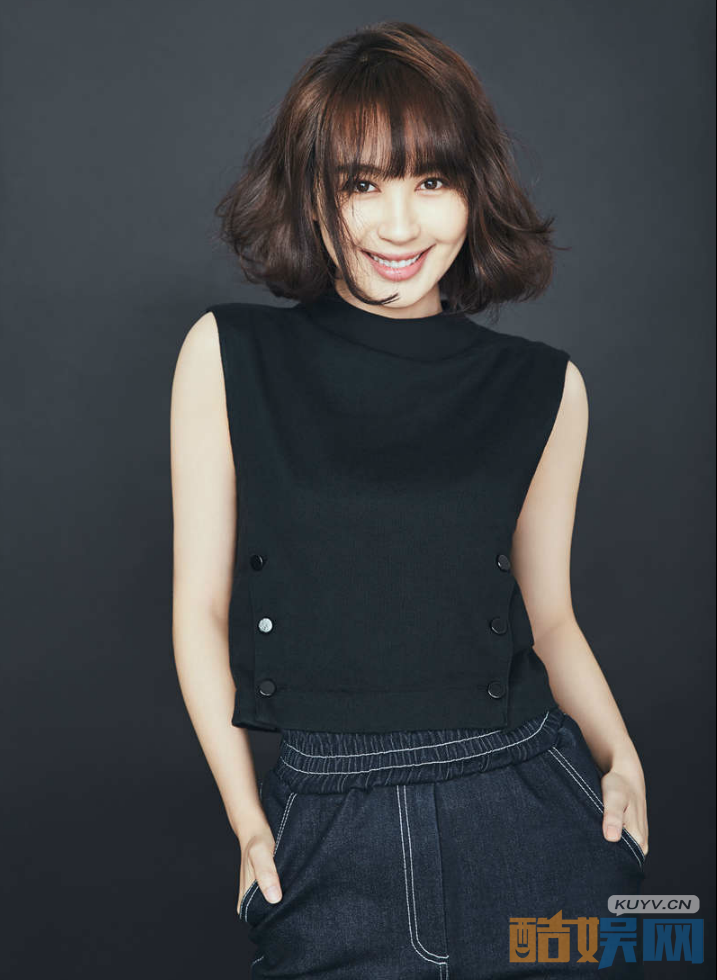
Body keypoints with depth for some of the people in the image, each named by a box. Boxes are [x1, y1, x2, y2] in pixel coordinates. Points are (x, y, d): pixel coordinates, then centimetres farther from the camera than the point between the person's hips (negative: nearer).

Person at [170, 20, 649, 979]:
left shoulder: (543, 388, -1)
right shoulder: (228, 355, -4)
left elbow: (548, 617, 8)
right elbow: (201, 608, -1)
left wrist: (621, 758, -7)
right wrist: (249, 822, -4)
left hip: (530, 818, 2)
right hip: (329, 845, -1)